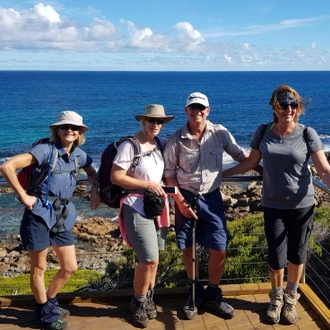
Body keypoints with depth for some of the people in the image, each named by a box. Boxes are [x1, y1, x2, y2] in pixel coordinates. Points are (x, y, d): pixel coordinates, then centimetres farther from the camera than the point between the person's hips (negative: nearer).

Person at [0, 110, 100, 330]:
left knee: (70, 267, 11)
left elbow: (93, 173, 27)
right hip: (40, 214, -6)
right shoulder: (46, 150, -13)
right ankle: (45, 312, 28)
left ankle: (50, 301, 36)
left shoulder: (79, 154, 6)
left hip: (63, 216, 6)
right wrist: (23, 196, -16)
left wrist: (95, 190, 8)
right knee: (39, 268, 8)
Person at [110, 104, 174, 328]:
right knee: (149, 259, -7)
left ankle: (148, 299, 32)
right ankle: (139, 303, 16)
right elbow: (116, 177, -17)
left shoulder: (159, 146, 11)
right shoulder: (130, 145, -12)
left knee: (153, 259, 14)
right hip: (137, 209, -7)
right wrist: (147, 185, -18)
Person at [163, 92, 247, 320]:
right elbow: (169, 173, -3)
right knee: (188, 248, 10)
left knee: (220, 250, 1)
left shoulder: (220, 134, -6)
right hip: (186, 198, 0)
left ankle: (213, 294, 24)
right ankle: (195, 292, 32)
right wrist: (180, 201, -10)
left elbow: (242, 157, 4)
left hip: (211, 198, 1)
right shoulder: (176, 139, -7)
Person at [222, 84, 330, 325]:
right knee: (276, 257, 2)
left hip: (302, 205, -1)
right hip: (273, 205, 1)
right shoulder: (263, 132, -3)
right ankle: (276, 298, 30)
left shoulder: (307, 134, -10)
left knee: (297, 254, 10)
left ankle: (291, 298, 35)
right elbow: (250, 163, 7)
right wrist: (220, 173, 8)